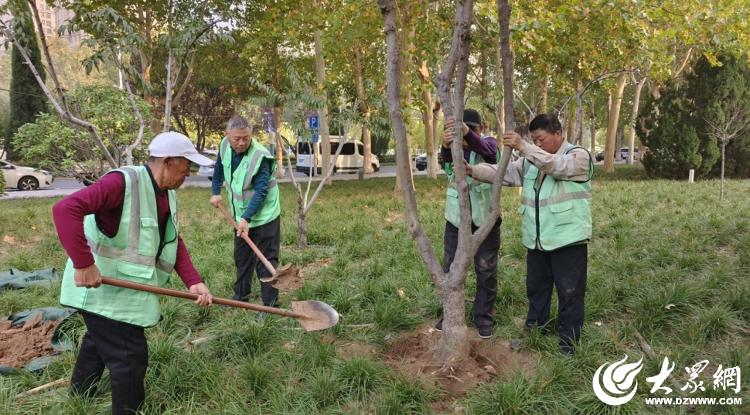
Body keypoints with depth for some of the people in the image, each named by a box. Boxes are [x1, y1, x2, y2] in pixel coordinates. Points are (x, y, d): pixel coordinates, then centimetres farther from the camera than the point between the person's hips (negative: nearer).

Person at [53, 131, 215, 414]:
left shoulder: (167, 195, 3)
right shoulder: (123, 182, -25)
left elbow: (175, 244, 3)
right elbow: (65, 209, -35)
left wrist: (193, 282, -11)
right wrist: (83, 264, -36)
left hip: (127, 288, 10)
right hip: (102, 288, -10)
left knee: (101, 339, 31)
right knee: (130, 357, -4)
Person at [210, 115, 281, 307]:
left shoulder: (260, 156, -26)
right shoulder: (225, 145, -6)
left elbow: (260, 192, -30)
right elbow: (219, 169, 16)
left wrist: (246, 218, -36)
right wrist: (215, 192, 11)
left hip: (264, 217, -7)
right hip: (241, 216, 7)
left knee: (266, 261, -4)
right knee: (242, 257, 19)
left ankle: (270, 304, 5)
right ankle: (241, 296, 35)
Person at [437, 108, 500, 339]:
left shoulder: (489, 144, -5)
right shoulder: (453, 146, 0)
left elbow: (483, 148, -31)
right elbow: (446, 159, -25)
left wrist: (466, 133, -53)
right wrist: (446, 145, -50)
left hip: (485, 218, -2)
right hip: (456, 218, 2)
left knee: (486, 271, 7)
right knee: (450, 268, 10)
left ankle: (484, 318, 21)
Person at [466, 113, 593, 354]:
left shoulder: (578, 156, -8)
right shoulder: (530, 159, 11)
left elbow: (555, 166, -29)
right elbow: (504, 173, 1)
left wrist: (522, 146, -37)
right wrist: (474, 170, -15)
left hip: (567, 239, -6)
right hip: (536, 240, 6)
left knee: (569, 292, 3)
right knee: (536, 288, 18)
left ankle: (568, 341, 15)